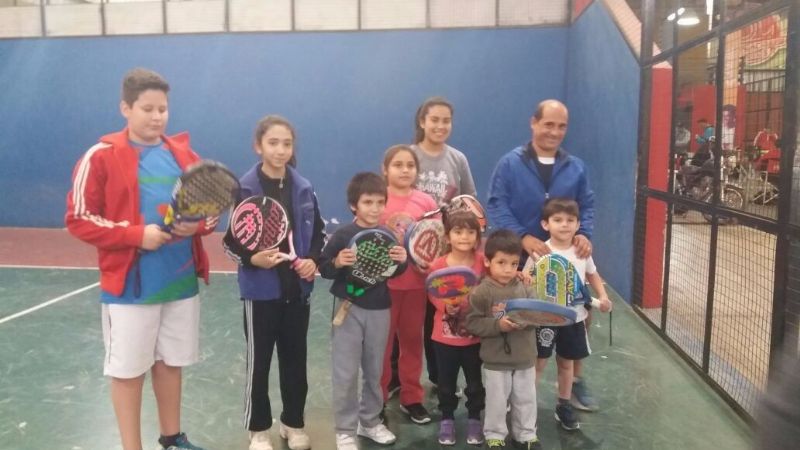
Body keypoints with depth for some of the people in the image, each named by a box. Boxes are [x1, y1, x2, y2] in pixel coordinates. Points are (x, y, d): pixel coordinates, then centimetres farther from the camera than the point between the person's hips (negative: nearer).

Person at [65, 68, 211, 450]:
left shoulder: (184, 154, 6)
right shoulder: (101, 157, -7)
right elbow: (78, 219, -8)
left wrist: (196, 225, -10)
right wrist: (136, 235, -18)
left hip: (181, 281, 4)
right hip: (129, 285, -4)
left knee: (171, 362, 17)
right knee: (127, 369, 7)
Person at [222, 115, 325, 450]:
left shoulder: (303, 188, 2)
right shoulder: (244, 189, -9)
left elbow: (318, 233, 10)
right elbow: (230, 240, -7)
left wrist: (313, 260, -7)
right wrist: (252, 259, -25)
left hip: (297, 288, 4)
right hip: (260, 289, -3)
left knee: (296, 359, 15)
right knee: (259, 361, 10)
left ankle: (293, 423, 33)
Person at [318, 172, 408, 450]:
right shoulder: (343, 235, -12)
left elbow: (394, 273, 10)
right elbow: (324, 269, -8)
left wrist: (401, 262, -11)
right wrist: (337, 263, -28)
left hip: (379, 310, 4)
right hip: (349, 308, -3)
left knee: (374, 370, 15)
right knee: (345, 373, 1)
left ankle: (370, 421, 34)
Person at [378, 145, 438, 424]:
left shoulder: (426, 202, 2)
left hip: (416, 283, 3)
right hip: (384, 283, -3)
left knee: (412, 339, 14)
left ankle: (412, 397, 29)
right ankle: (378, 400, 22)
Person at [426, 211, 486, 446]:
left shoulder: (483, 261, -9)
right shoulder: (438, 265, -12)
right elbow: (433, 296, -6)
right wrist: (446, 306, -24)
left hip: (475, 335, 1)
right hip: (445, 336, -1)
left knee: (475, 381, 16)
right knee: (446, 382, 15)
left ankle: (474, 419, 36)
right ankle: (447, 419, 34)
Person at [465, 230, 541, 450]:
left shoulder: (524, 289, -1)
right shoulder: (481, 292, -14)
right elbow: (473, 324, -16)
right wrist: (498, 325, -26)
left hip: (525, 357, 4)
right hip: (496, 359, -4)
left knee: (526, 398, 17)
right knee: (497, 400, 10)